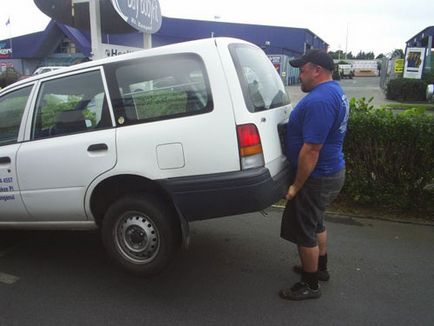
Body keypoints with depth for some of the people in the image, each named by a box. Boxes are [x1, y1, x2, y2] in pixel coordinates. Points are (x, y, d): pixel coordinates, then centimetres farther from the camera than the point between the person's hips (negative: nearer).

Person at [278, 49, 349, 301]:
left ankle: (310, 286, 22)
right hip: (332, 170, 10)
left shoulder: (319, 100, -26)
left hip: (317, 177, -10)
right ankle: (320, 268, 43)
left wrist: (296, 185, -19)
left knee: (303, 232, 5)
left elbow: (311, 150, -29)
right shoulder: (336, 91, 9)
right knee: (316, 223, 25)